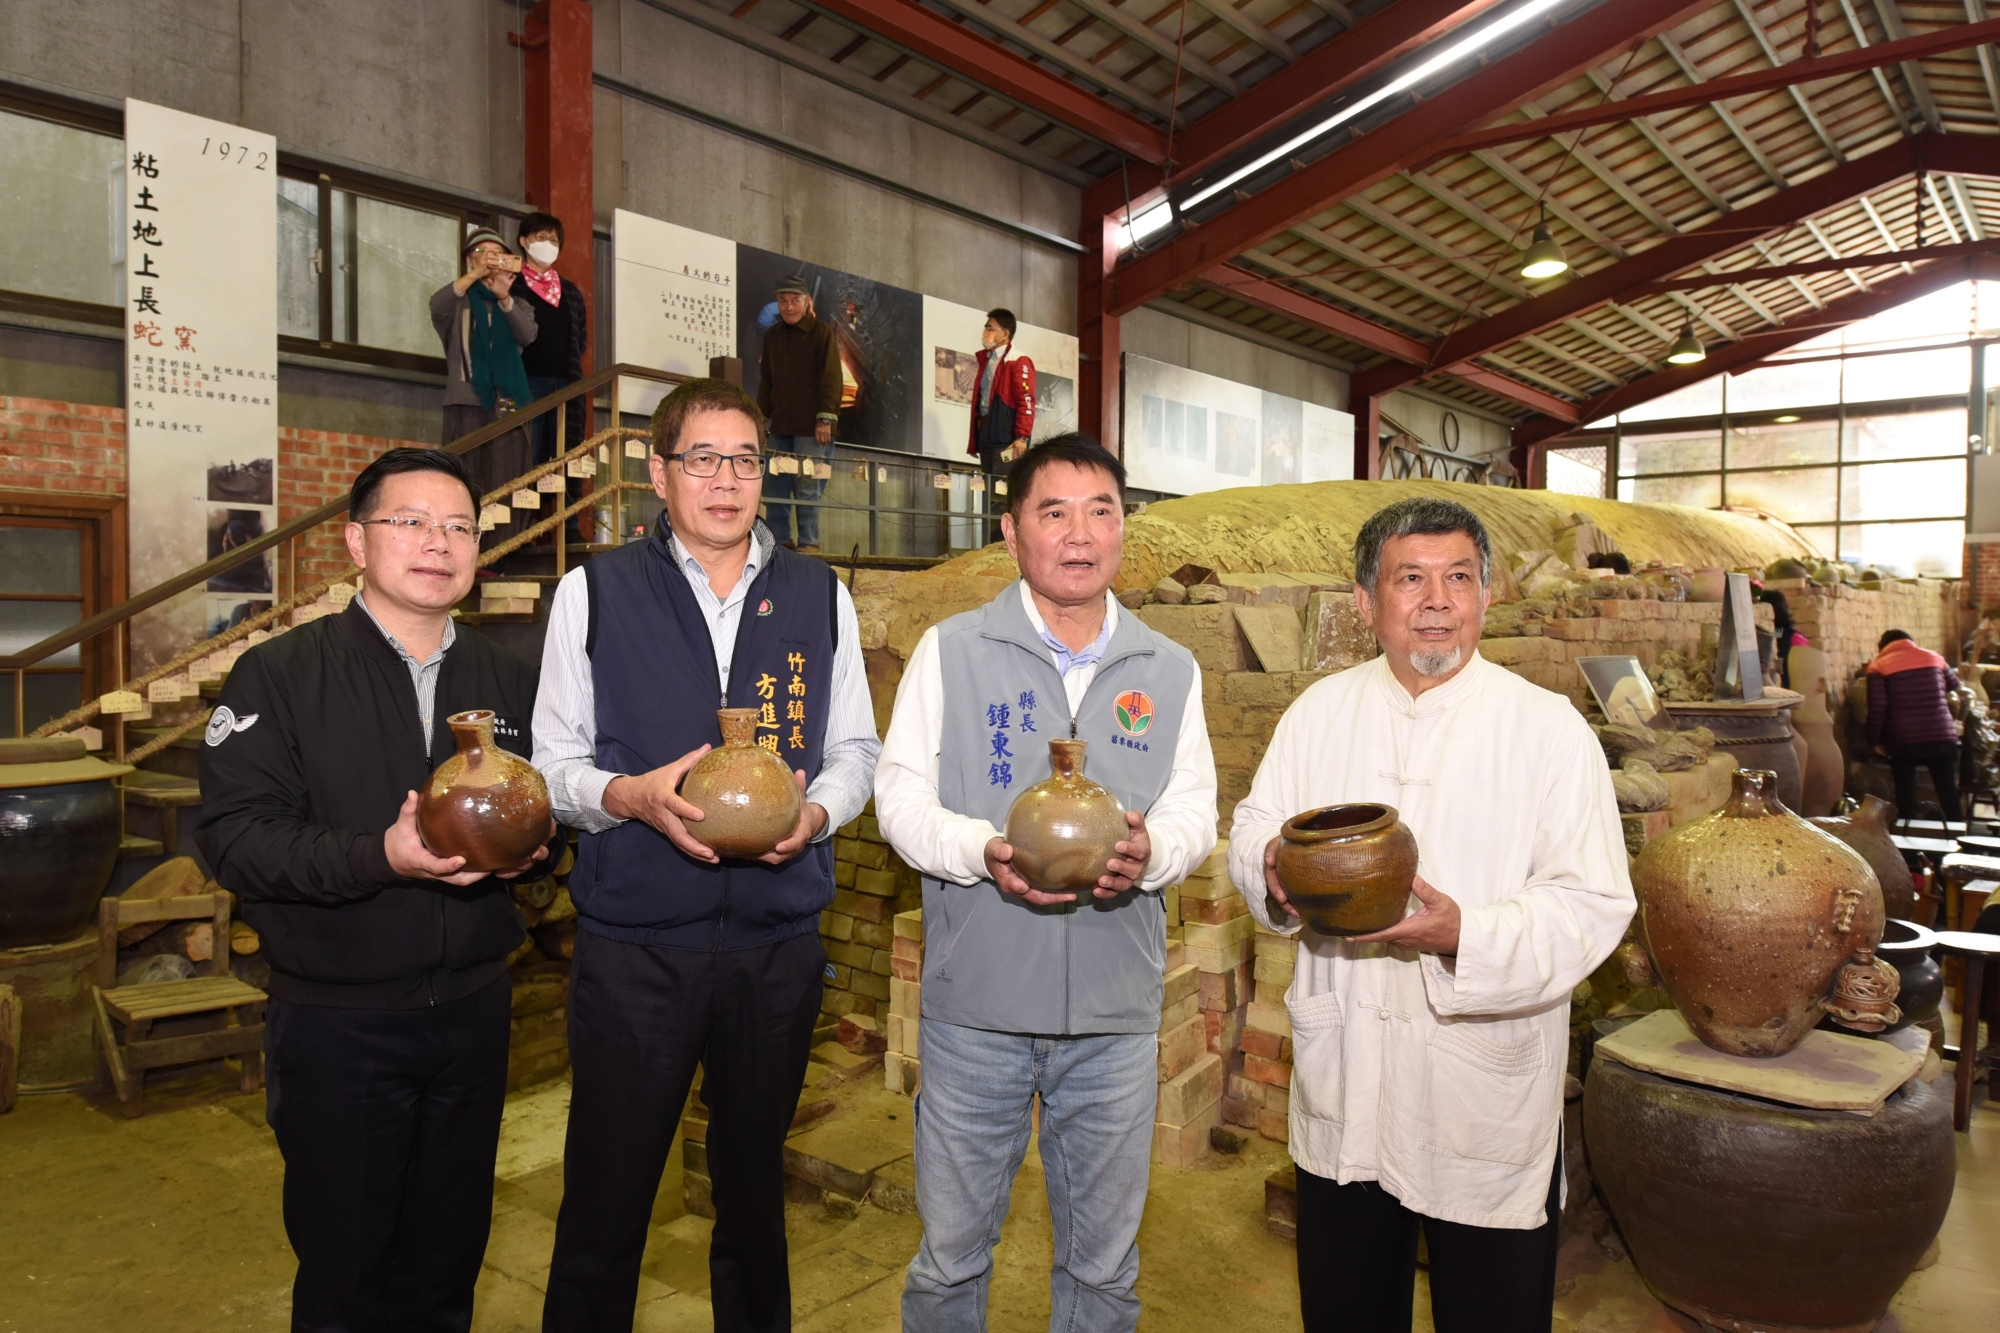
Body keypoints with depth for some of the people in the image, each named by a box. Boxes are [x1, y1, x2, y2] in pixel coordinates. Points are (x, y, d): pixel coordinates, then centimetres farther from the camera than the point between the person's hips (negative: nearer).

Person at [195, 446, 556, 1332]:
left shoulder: (507, 680, 7)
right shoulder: (280, 676, -6)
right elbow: (235, 837, -13)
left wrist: (529, 845, -9)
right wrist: (379, 857, -27)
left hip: (473, 1006, 4)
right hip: (337, 1019, -3)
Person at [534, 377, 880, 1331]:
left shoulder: (820, 597, 7)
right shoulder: (593, 592, 2)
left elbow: (855, 749, 10)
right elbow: (552, 759, 3)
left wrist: (816, 812, -11)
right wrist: (631, 796, -17)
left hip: (778, 940, 2)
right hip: (633, 943, -1)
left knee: (753, 1185, 18)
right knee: (605, 1199, 8)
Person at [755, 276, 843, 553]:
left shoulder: (823, 333, -2)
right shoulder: (772, 335, 15)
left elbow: (831, 378, -9)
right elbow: (766, 380, 20)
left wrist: (826, 418, -15)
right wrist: (761, 414, 15)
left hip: (811, 427, -6)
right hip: (781, 426, 6)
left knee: (807, 487, -9)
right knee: (774, 486, 3)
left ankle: (808, 543, -2)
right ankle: (780, 541, 10)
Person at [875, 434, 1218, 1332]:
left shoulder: (1170, 672, 7)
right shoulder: (950, 651, -1)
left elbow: (1195, 811, 7)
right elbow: (901, 795, -2)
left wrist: (1151, 851, -16)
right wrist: (982, 851, -20)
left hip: (1117, 1018, 2)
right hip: (975, 1003, -2)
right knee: (951, 1252, 14)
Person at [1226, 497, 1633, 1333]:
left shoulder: (1549, 727, -8)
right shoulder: (1321, 710, 2)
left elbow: (1593, 903, -12)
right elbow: (1252, 824, 9)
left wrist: (1466, 936, -28)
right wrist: (1272, 867, -15)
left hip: (1486, 1097, -3)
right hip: (1340, 1086, 3)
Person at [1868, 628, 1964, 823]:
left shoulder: (1878, 666, 1)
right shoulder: (1934, 658, 13)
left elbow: (1877, 709, -8)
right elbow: (1954, 684, 32)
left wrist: (1875, 741, 0)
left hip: (1903, 741, -3)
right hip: (1942, 736, 3)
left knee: (1906, 797, 4)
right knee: (1949, 796, 7)